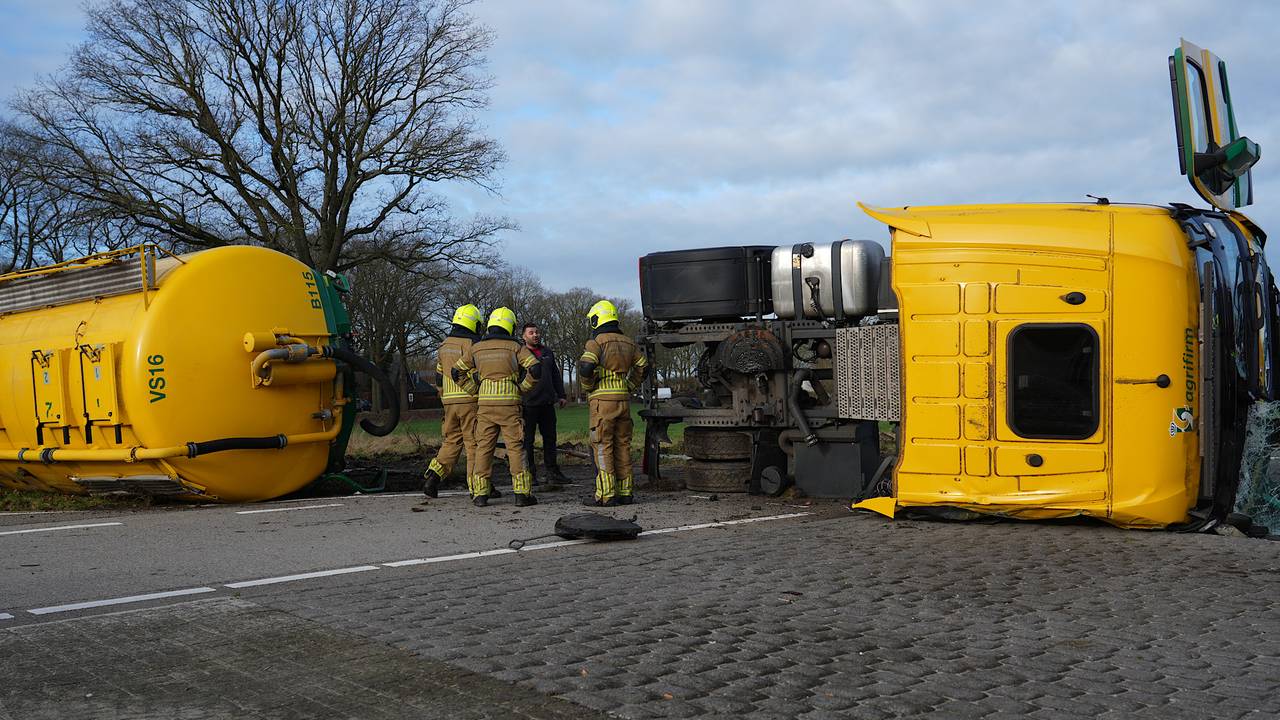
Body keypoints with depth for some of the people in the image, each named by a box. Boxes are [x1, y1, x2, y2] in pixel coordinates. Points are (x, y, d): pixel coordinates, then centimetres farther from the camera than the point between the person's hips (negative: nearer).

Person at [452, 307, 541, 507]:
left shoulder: (476, 348, 10)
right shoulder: (515, 346, 1)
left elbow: (457, 372, 13)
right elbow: (535, 368, -10)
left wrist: (476, 390, 15)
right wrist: (523, 389, 3)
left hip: (485, 403, 3)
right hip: (509, 403, -2)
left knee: (483, 448, 8)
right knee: (516, 448, 2)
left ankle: (480, 494, 7)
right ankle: (522, 493, 0)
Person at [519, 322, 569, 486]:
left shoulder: (547, 352, 15)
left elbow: (556, 375, 21)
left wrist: (561, 395, 16)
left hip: (547, 403, 6)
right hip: (528, 403, -6)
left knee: (550, 437, 10)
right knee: (527, 440, 0)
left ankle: (552, 471, 17)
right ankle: (529, 473, 6)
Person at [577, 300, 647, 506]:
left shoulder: (597, 342, -8)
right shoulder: (627, 342, 14)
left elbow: (585, 367, -21)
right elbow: (642, 366, 18)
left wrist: (588, 387, -5)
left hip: (602, 399, -6)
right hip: (623, 399, 6)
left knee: (602, 447, -3)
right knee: (622, 446, 11)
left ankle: (605, 495, -5)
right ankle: (625, 492, 13)